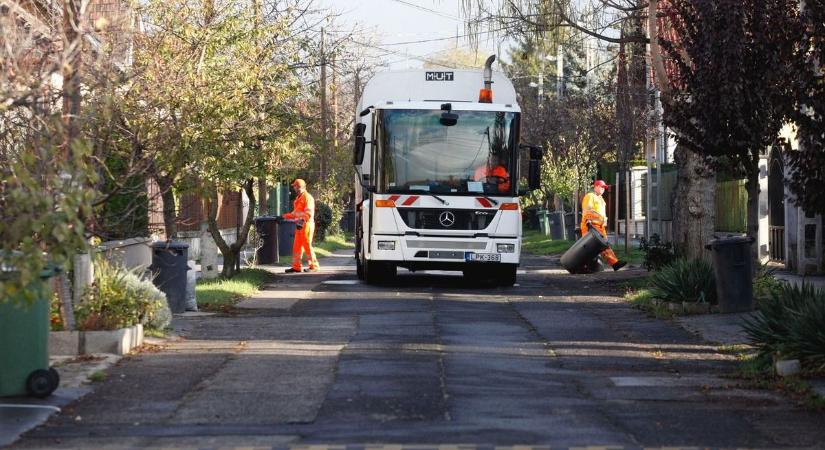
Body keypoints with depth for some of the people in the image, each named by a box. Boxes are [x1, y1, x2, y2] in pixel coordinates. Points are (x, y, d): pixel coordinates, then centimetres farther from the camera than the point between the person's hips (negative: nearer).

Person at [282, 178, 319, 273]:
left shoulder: (307, 198, -10)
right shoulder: (298, 198, 19)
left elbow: (308, 213, -19)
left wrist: (296, 214, -23)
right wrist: (288, 215, 8)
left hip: (306, 225, -9)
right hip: (299, 225, 9)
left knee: (307, 246, -6)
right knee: (296, 246, 8)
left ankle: (314, 266, 0)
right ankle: (296, 266, 12)